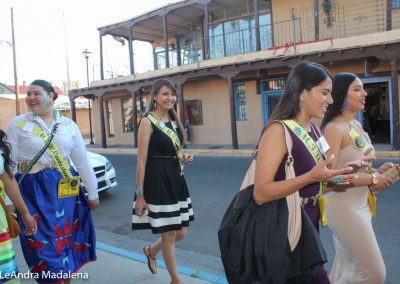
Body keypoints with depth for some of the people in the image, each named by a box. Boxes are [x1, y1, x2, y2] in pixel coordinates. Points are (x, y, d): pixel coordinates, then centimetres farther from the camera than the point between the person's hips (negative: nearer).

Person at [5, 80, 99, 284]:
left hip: (65, 190, 2)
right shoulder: (17, 124, -1)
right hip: (33, 191, -2)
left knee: (66, 239, 11)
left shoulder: (69, 125, 4)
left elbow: (82, 162, 5)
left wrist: (92, 194, 7)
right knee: (44, 243, 4)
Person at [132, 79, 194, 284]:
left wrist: (184, 158, -1)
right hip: (157, 181, -7)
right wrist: (140, 194, -15)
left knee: (181, 233, 13)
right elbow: (142, 160, -13)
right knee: (169, 235, 4)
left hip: (176, 179, 7)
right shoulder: (148, 121, -10)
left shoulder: (174, 121, 11)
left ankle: (151, 251, 42)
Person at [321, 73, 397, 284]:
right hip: (344, 208, -8)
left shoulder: (356, 126, 10)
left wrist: (377, 171, 0)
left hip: (361, 204, 9)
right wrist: (372, 179, -19)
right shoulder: (334, 128, -17)